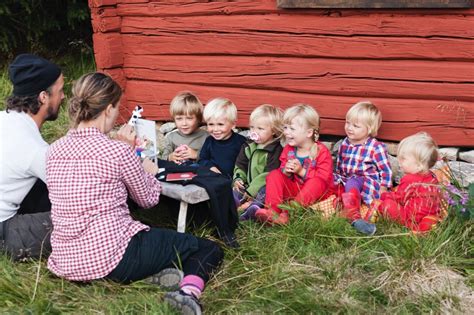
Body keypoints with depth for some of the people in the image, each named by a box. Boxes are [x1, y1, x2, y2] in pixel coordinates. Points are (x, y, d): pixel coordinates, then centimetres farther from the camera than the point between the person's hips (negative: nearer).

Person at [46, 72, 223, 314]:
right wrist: (150, 172, 22)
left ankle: (153, 273, 5)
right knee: (209, 249, 10)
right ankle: (189, 292, -18)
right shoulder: (119, 151, -14)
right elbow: (148, 199, 3)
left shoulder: (56, 149, 4)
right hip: (113, 257, -7)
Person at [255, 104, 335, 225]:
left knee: (316, 182, -37)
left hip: (317, 192, -5)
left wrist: (301, 171, -26)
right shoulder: (288, 149, 3)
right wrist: (286, 171, -16)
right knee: (274, 174, -14)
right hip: (294, 188, 5)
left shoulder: (321, 152, -13)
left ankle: (288, 213, -45)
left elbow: (323, 178, -21)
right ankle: (272, 210, -34)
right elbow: (282, 169, 9)